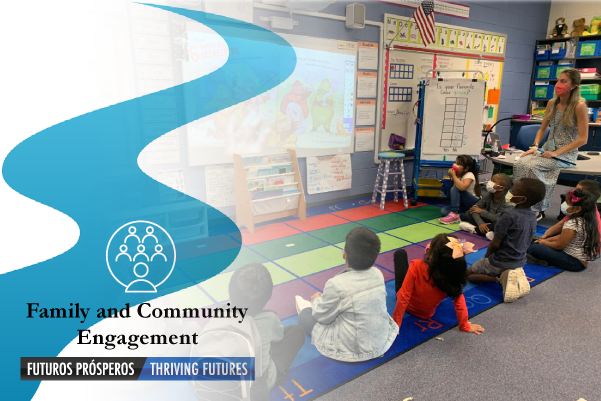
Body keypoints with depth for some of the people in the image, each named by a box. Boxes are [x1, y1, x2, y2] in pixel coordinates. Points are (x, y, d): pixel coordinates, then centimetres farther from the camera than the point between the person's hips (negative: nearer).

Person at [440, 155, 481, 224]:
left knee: (455, 189, -30)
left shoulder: (469, 175, -15)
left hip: (474, 203, -7)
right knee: (443, 211, -14)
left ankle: (454, 214, -33)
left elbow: (462, 187, -36)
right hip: (462, 205, 7)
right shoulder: (457, 175, 7)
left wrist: (453, 176, -26)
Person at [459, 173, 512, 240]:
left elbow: (498, 218, -33)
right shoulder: (488, 195, -8)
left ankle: (475, 229, -25)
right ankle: (486, 231, -25)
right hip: (487, 221, 6)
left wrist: (481, 211, -18)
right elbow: (475, 209, -12)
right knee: (467, 214, -7)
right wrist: (480, 223, -29)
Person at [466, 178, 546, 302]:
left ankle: (500, 279, -8)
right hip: (519, 261, 7)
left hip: (500, 262, -7)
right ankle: (516, 276, 6)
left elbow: (495, 243, -22)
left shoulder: (509, 215, -27)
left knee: (468, 274, 12)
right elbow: (523, 241, 7)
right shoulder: (533, 216, -4)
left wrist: (486, 257, -2)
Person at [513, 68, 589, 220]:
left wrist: (557, 153, -19)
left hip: (566, 154, -5)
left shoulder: (579, 106, -9)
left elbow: (583, 139, -11)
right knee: (519, 162, -24)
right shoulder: (552, 103, 9)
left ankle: (536, 211, -15)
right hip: (548, 149, 5)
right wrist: (535, 146, -3)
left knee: (530, 166, -30)